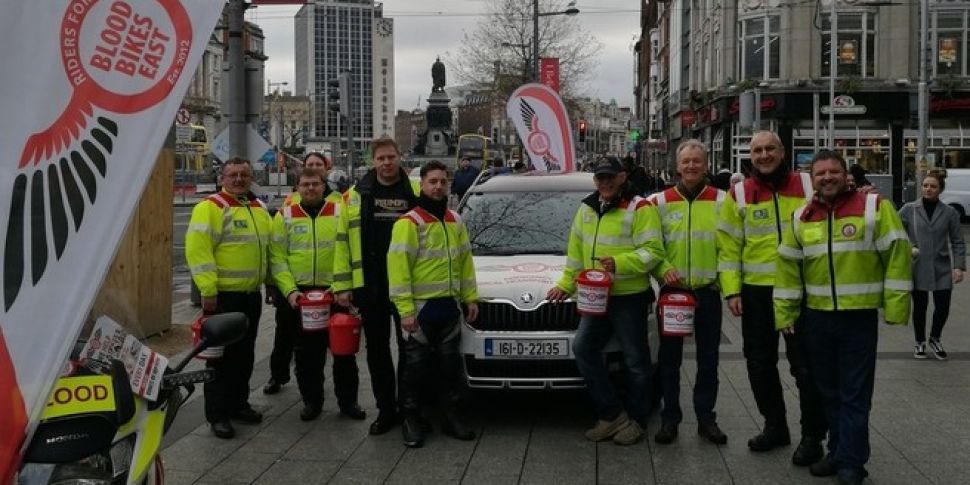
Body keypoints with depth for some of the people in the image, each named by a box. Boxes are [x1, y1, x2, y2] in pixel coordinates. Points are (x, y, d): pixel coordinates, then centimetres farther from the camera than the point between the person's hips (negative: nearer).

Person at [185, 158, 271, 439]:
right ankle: (217, 415, 9)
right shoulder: (210, 207, -11)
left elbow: (270, 248, 23)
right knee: (221, 356, 0)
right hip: (222, 296, -7)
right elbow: (198, 250, -18)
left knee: (244, 354, 16)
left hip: (251, 295, 7)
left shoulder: (260, 208, 13)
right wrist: (208, 290, -23)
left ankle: (239, 404, 29)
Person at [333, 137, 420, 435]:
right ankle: (386, 409, 21)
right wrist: (342, 285, -3)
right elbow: (343, 242, 3)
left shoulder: (416, 193, 2)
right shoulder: (355, 196, 5)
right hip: (370, 287, 2)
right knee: (377, 351, 9)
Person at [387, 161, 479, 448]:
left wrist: (471, 297, 10)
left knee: (450, 363, 12)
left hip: (450, 305, 6)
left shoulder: (455, 221, 12)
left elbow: (465, 261, 17)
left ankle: (452, 417, 23)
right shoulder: (409, 223, -10)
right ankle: (412, 422, 14)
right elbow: (398, 267, -16)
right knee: (417, 366, 3)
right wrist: (405, 310, -20)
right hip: (420, 307, -6)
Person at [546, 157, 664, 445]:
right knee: (583, 349, 1)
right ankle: (613, 414, 10)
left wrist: (619, 263, -28)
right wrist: (566, 284, 15)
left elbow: (652, 251, -16)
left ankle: (635, 420, 18)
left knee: (635, 361, 3)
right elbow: (576, 250, 18)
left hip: (630, 298, -7)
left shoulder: (639, 208, -10)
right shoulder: (587, 209, 12)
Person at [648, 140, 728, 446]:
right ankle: (670, 418, 19)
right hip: (672, 291, 0)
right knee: (669, 359, 7)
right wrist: (663, 270, -13)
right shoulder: (660, 202, 2)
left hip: (708, 291, 0)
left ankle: (705, 417, 22)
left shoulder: (721, 201, 0)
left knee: (708, 359, 9)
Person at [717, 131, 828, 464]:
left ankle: (812, 436, 16)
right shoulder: (739, 195, 2)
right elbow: (729, 247, 1)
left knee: (806, 365, 3)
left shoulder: (808, 185, 1)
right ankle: (775, 426, 29)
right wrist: (732, 290, -5)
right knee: (760, 364, 12)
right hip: (756, 291, 2)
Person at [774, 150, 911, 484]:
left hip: (859, 317, -4)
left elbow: (897, 256, -8)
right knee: (829, 391, 16)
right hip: (816, 317, 4)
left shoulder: (874, 208, -8)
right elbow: (788, 267, 8)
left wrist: (895, 308, -11)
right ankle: (838, 452, 30)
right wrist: (784, 314, 5)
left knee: (854, 394, 1)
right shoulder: (800, 218, 4)